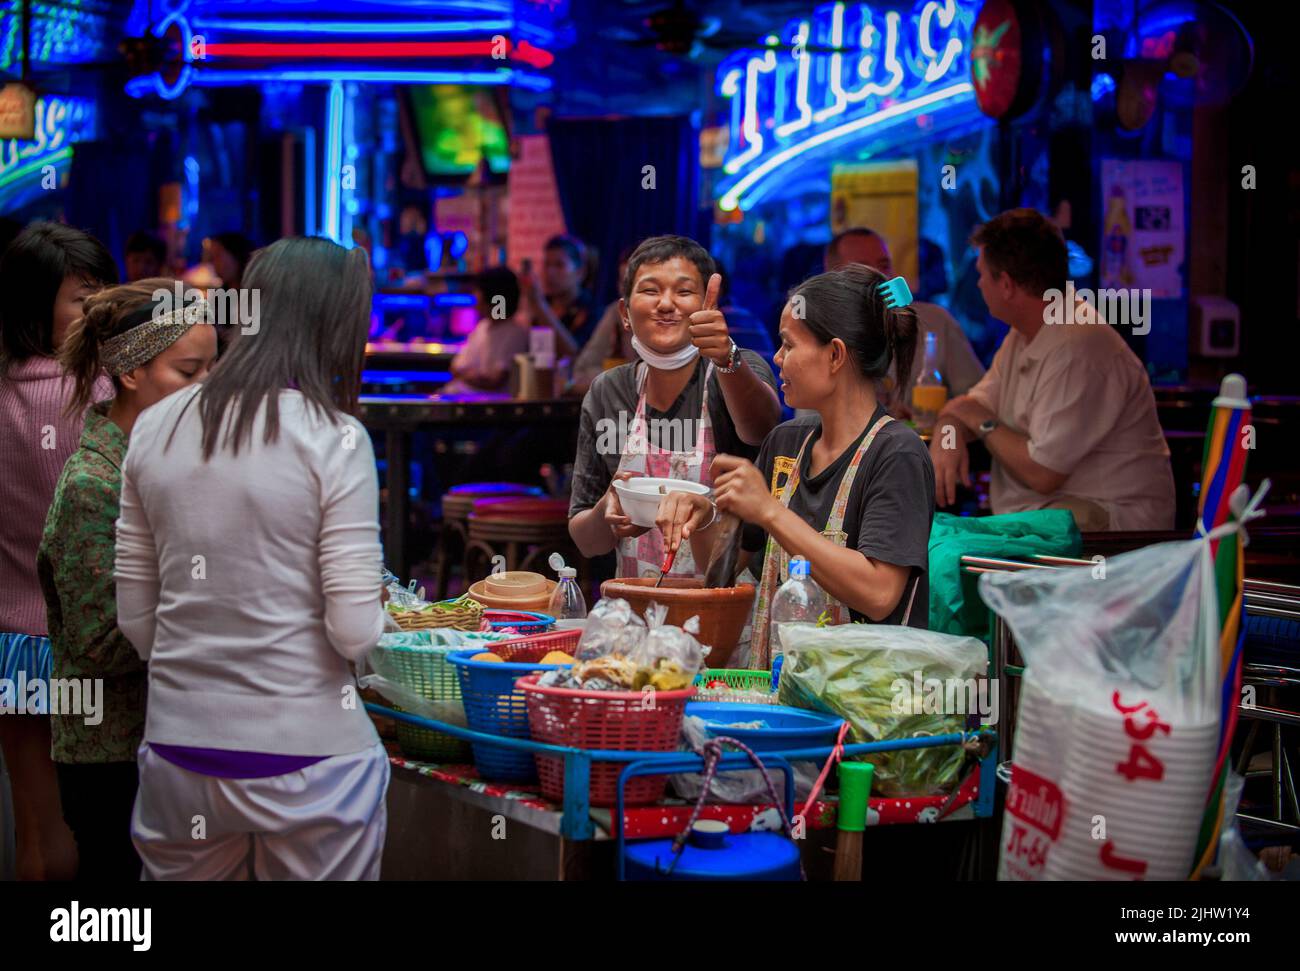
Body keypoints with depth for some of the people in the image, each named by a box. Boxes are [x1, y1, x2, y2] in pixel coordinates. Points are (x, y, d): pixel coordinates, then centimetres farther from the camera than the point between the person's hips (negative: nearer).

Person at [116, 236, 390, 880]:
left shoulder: (154, 429, 2)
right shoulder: (334, 439, -11)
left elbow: (135, 618, 7)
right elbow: (354, 633, -14)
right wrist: (376, 619, 7)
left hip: (177, 751, 4)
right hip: (306, 755, -4)